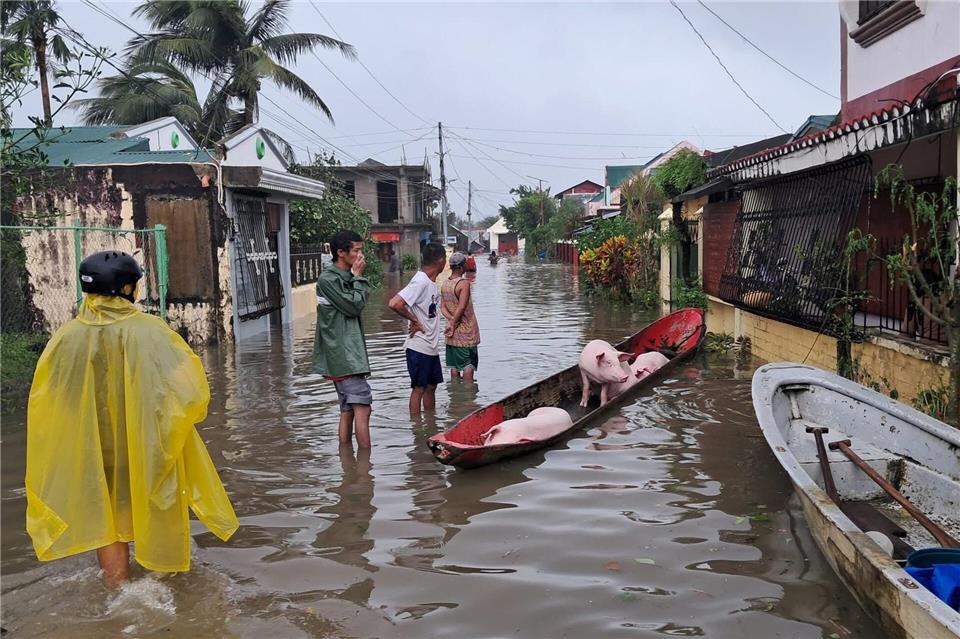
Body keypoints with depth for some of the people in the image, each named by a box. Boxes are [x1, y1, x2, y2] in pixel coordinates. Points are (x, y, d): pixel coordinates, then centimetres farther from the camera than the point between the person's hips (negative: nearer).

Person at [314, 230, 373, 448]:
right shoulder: (328, 278, -11)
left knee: (348, 410, 11)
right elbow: (354, 306, -13)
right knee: (363, 407, -13)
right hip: (342, 355, -10)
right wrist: (359, 277, -7)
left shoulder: (345, 278, 17)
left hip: (348, 353, 10)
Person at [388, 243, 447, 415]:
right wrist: (414, 320, -18)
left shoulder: (431, 282, 10)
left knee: (431, 386, 16)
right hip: (419, 347, -9)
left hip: (431, 347, 9)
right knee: (419, 388, 0)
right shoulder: (420, 282, -19)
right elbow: (394, 304, -29)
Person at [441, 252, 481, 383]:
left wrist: (451, 320, -10)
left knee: (454, 365, 12)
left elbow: (442, 307, 1)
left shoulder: (445, 284, 6)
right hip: (467, 331, -7)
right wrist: (453, 322, -13)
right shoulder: (464, 283, -17)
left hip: (453, 333, 7)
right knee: (469, 364, 0)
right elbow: (462, 307, -23)